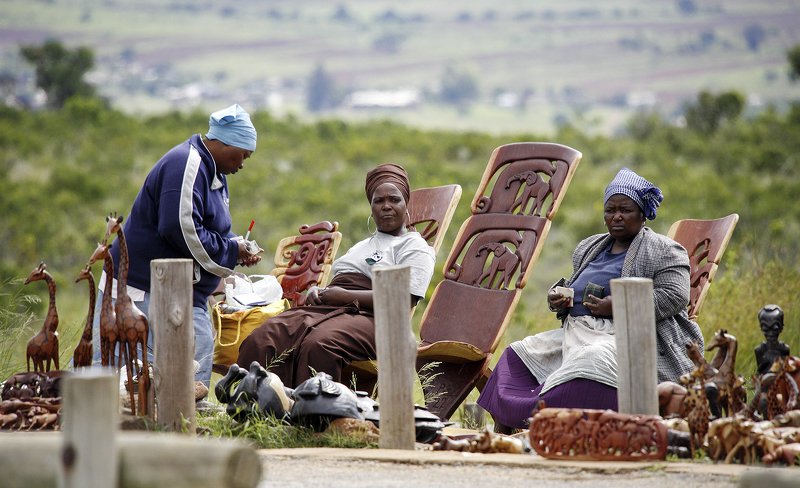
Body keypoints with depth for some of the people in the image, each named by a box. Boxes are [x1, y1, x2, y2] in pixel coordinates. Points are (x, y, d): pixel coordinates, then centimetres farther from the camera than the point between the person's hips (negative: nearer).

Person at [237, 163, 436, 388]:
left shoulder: (415, 248, 8)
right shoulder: (361, 246, 34)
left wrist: (344, 295, -9)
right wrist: (317, 293, 6)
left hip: (369, 318, -7)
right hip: (325, 309, 7)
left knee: (318, 345, -41)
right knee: (261, 340, -23)